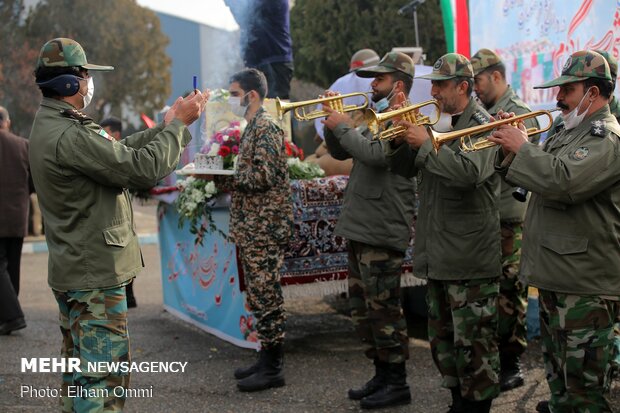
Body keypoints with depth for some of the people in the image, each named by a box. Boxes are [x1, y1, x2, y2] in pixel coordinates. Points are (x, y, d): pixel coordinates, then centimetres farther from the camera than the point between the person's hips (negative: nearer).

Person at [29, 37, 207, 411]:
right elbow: (144, 168, -23)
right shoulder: (68, 136, -24)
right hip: (95, 275, -11)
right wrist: (179, 124, -11)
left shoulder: (50, 126, 10)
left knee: (80, 368, 20)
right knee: (104, 375, -5)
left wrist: (165, 127, 9)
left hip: (74, 270, 11)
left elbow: (120, 152, 12)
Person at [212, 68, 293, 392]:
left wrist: (218, 175, -14)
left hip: (264, 227, -10)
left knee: (266, 295, -5)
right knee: (260, 294, 13)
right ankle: (267, 359, 21)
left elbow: (263, 176, -21)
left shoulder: (266, 127, -12)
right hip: (251, 227, 10)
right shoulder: (253, 127, 18)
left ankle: (272, 368, 2)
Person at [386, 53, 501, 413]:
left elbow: (469, 172, -29)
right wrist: (401, 140, -1)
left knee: (473, 343, -2)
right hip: (439, 257, 9)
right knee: (443, 340, 17)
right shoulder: (444, 127, 16)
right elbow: (405, 168, 17)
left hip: (470, 260, -9)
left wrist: (425, 144, -22)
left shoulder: (481, 125, -11)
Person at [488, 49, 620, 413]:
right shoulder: (571, 132, 17)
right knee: (558, 373, 23)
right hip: (555, 275, 10)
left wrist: (522, 147, -17)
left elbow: (561, 181, -31)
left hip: (584, 286, -10)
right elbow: (538, 178, 20)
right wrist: (512, 150, 3)